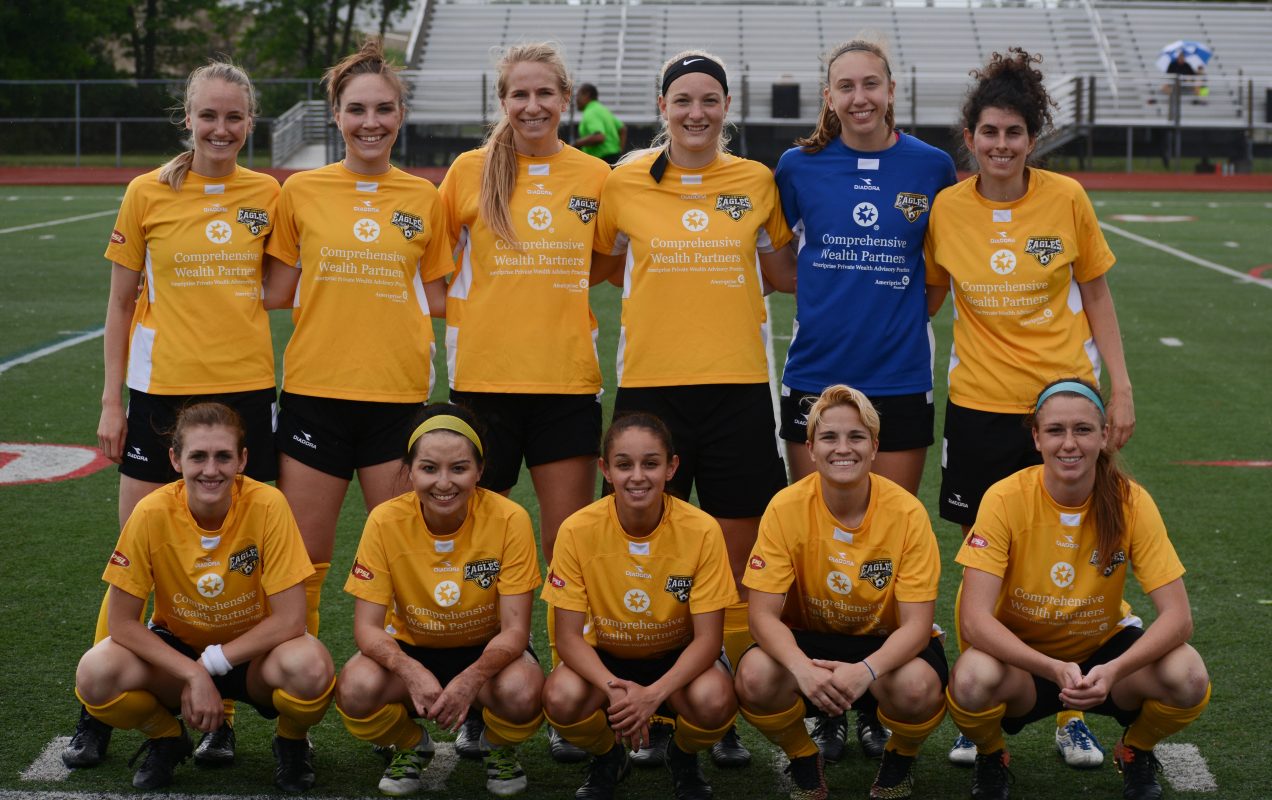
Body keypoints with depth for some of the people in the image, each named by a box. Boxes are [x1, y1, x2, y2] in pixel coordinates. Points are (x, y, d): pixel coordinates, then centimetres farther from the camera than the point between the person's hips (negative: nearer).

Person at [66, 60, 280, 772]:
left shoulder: (267, 196, 3)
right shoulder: (148, 194, -1)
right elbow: (122, 304, 4)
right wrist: (112, 402, 1)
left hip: (246, 391, 1)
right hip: (162, 391, -1)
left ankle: (221, 713, 13)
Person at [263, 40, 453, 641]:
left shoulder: (424, 199, 5)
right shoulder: (302, 191, 3)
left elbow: (436, 300, 11)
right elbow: (276, 293, 6)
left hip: (399, 393, 1)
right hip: (315, 390, 0)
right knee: (302, 558, 3)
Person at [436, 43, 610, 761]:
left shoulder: (595, 177, 4)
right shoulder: (470, 171, 1)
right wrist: (456, 323, 1)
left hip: (568, 381, 0)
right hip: (485, 378, 0)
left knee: (570, 547, 1)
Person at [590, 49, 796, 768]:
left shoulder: (756, 182, 6)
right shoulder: (626, 183, 2)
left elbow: (782, 272, 18)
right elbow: (602, 267, 14)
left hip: (738, 385, 1)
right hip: (650, 384, -1)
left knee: (739, 552, 3)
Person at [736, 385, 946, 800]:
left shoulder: (907, 512, -18)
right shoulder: (786, 508, -16)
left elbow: (916, 624, -18)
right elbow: (763, 614, -17)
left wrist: (866, 670, -40)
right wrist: (802, 667, -39)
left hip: (885, 644, 0)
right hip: (809, 638, 1)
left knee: (917, 687, -35)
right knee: (755, 677, -32)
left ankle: (898, 765, 4)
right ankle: (804, 763, 3)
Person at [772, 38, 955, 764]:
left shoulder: (932, 167, 0)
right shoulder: (800, 166, 0)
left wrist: (905, 309, 4)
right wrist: (833, 297, 6)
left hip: (901, 381, 0)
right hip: (817, 379, 0)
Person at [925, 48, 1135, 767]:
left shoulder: (1066, 198, -5)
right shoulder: (946, 208, -3)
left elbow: (1097, 296, 4)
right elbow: (930, 295, 12)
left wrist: (1121, 388, 0)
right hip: (979, 405, 1)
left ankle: (1072, 718, 15)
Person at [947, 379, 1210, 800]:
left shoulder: (1130, 502, -15)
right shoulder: (1006, 499, -20)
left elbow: (1177, 615, -19)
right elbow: (974, 619, -25)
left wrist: (1113, 670, -37)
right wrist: (1054, 670, -39)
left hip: (1101, 651, 2)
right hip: (1022, 658, -1)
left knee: (1188, 678, -29)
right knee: (972, 681, -36)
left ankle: (1136, 754, 7)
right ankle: (991, 759, 1)